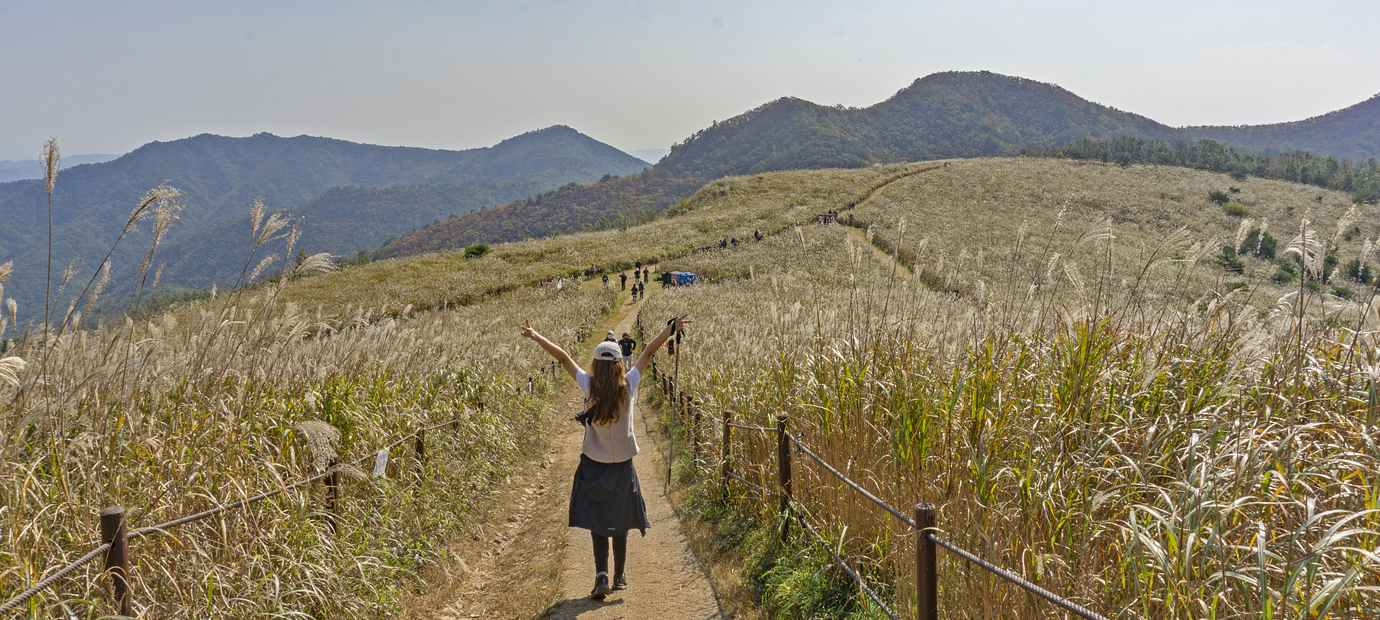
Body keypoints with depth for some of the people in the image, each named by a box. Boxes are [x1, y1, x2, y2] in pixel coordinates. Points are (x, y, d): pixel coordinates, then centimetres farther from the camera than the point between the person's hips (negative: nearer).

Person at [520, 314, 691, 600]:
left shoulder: (589, 386, -11)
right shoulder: (629, 385, -10)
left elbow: (564, 358, -3)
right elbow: (648, 352, -1)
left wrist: (536, 337, 6)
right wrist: (671, 328, 5)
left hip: (593, 466, -1)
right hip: (622, 466, 1)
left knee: (597, 522, 6)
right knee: (618, 524, 14)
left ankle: (602, 576, -8)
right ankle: (620, 577, 23)